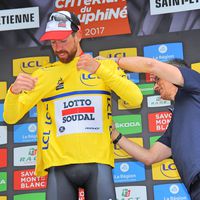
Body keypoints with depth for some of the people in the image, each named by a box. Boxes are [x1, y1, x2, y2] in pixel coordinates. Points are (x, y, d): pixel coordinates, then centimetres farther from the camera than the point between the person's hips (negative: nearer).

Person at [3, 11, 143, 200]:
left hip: (98, 163, 0)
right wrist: (14, 91, -16)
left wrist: (99, 69, -15)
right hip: (59, 165, 1)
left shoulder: (105, 66, 10)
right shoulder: (43, 74, 11)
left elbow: (136, 99, -5)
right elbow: (10, 117, 6)